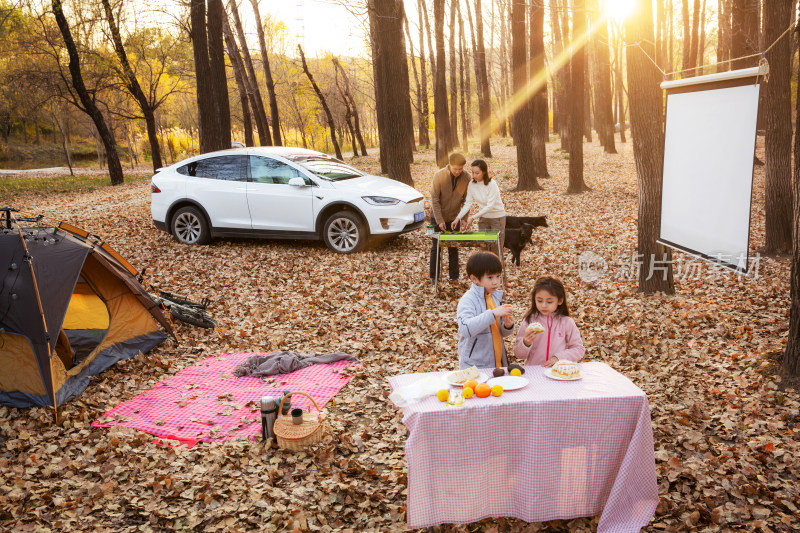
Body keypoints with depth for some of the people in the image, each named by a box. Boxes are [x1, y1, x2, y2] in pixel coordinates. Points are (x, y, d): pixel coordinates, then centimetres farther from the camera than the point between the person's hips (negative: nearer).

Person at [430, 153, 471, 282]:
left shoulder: (466, 178, -11)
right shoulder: (439, 175, -18)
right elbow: (434, 199, -17)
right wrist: (440, 220, -20)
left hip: (454, 217, 2)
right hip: (437, 217, -2)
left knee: (453, 248, 6)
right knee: (436, 247, 5)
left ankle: (454, 276, 16)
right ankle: (434, 276, 16)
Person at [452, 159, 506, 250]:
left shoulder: (492, 184, -22)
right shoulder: (471, 184, -7)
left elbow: (490, 206, -26)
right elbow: (468, 203, -6)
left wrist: (473, 217, -31)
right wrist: (458, 218, -20)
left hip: (497, 217, -5)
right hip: (483, 218, 5)